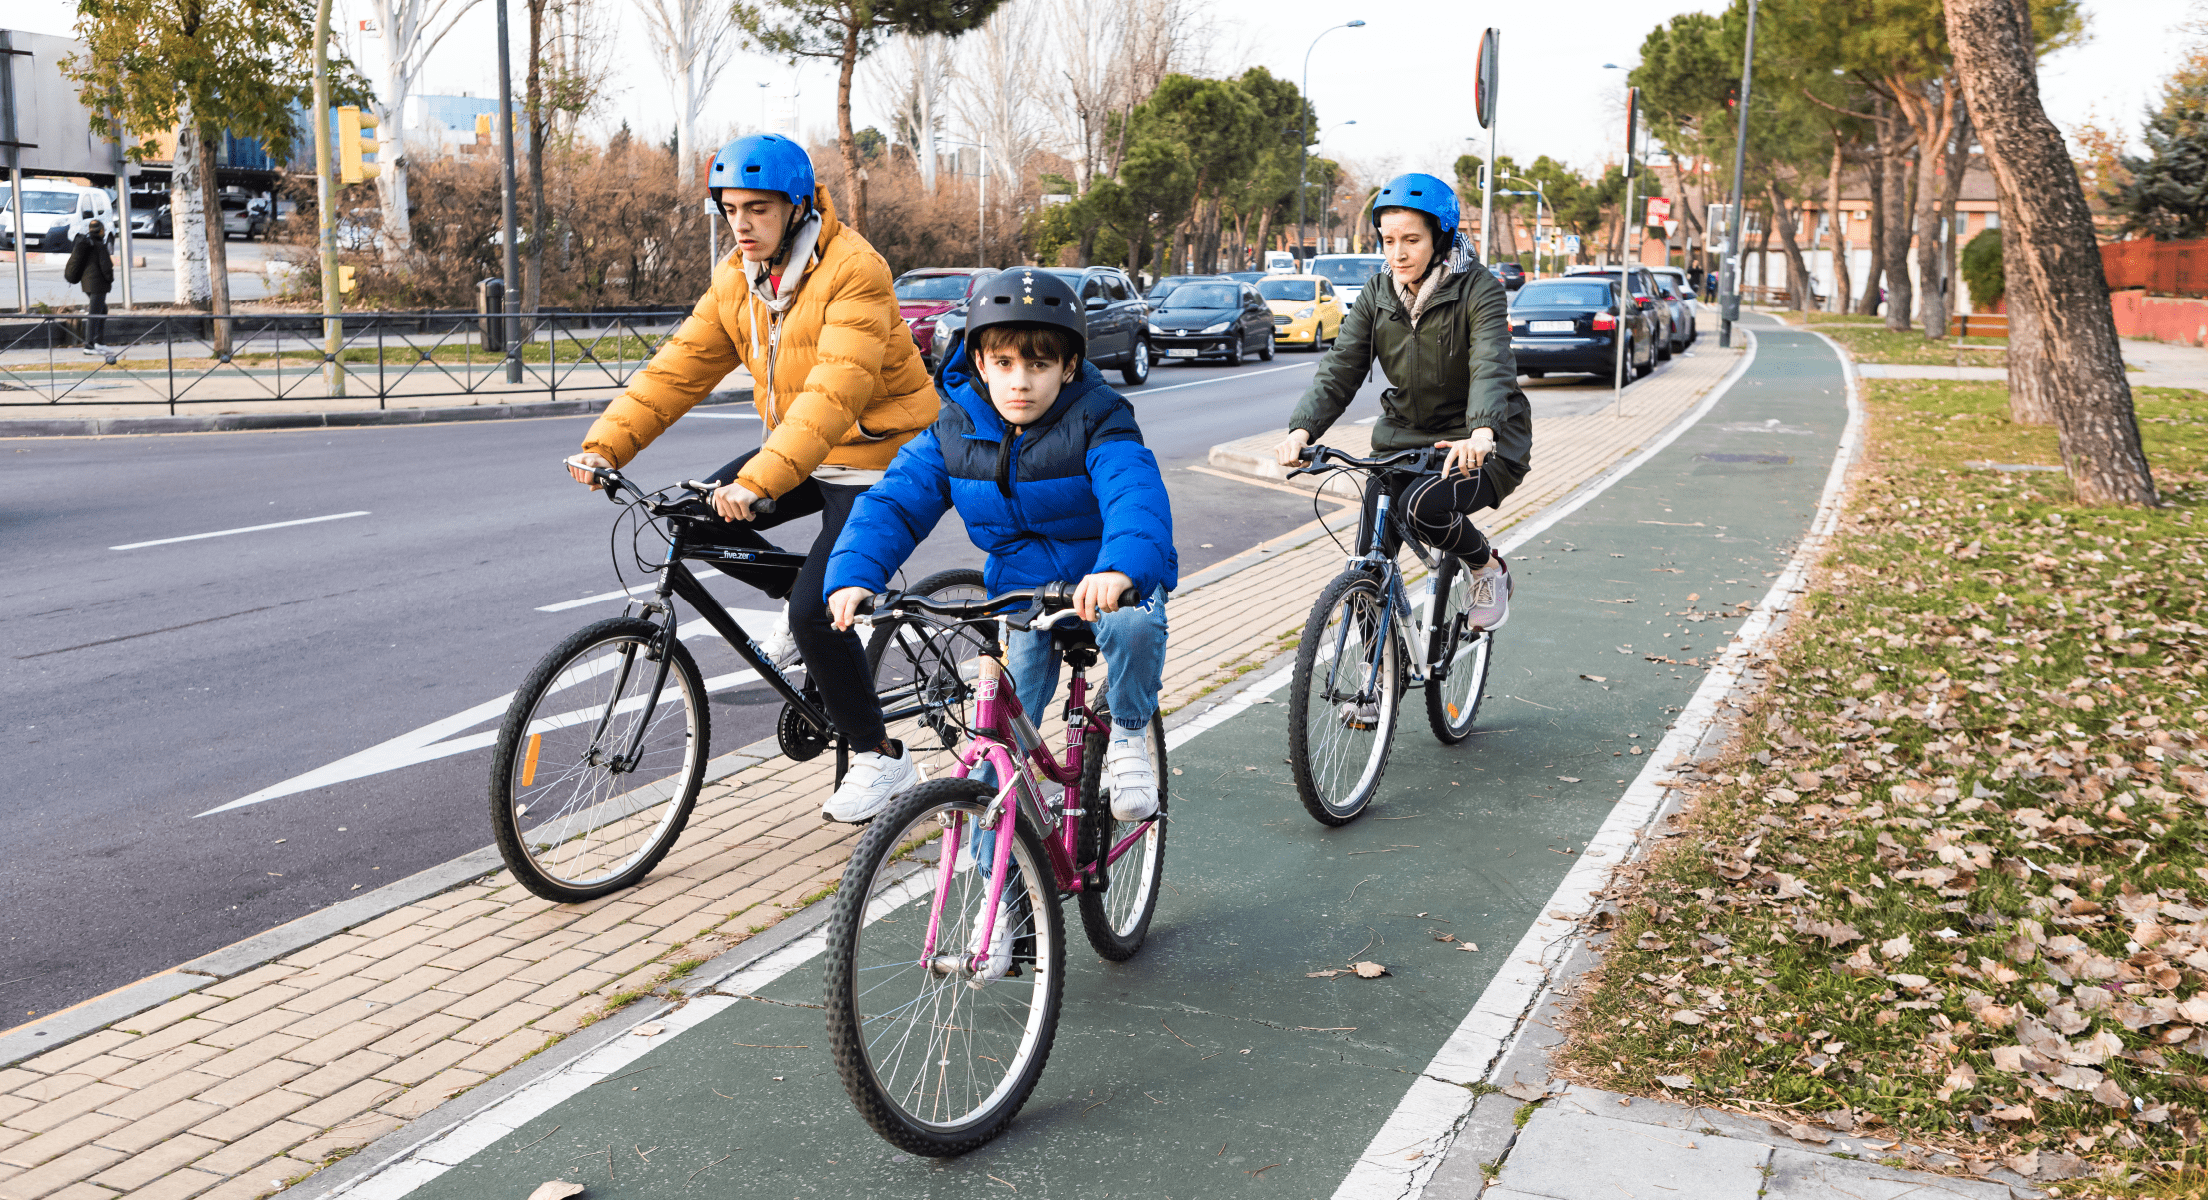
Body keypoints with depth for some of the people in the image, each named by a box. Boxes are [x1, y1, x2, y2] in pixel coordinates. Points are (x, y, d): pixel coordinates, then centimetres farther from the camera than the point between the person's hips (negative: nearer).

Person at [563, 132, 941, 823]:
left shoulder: (853, 272, -23)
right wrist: (606, 443, -15)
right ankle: (801, 596, 17)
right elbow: (682, 367, -2)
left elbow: (835, 391, -35)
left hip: (874, 459, -8)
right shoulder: (736, 279, 2)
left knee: (817, 614, -17)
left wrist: (761, 479, -45)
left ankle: (880, 758, 2)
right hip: (800, 452, 8)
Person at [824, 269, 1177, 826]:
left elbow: (1137, 493, -39)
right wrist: (855, 575, -34)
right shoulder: (955, 430, -7)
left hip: (1113, 583, -3)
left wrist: (1120, 567, -62)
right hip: (1022, 587, 4)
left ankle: (1128, 733, -6)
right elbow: (894, 502, -13)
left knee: (1133, 624, -37)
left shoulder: (1097, 420, -21)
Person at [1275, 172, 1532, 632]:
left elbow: (1492, 367, -30)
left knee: (1423, 506, -34)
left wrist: (1481, 432, -51)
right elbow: (1338, 372, -8)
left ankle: (1489, 568, -3)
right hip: (1402, 439, 5)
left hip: (1478, 446, -5)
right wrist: (1302, 429, -27)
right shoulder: (1377, 296, 0)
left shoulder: (1479, 291, -14)